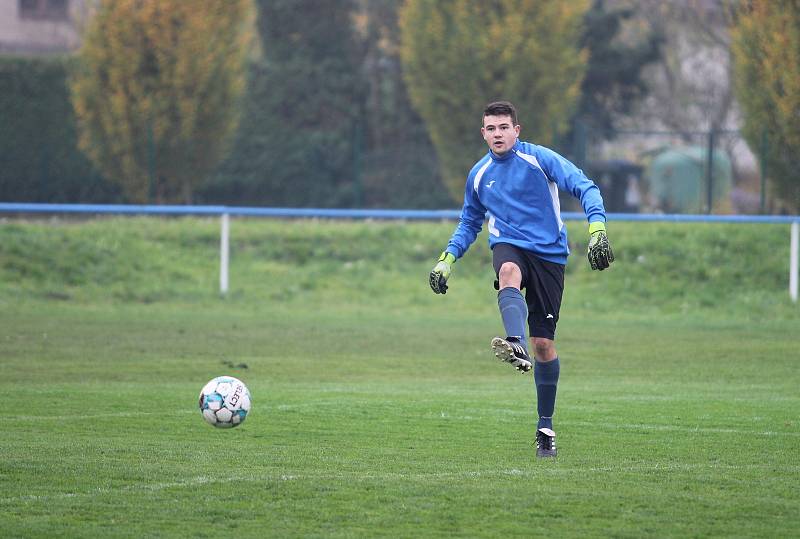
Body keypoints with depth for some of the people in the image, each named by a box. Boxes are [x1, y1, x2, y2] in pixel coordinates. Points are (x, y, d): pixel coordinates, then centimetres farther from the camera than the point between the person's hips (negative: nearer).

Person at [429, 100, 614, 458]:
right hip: (509, 246, 2)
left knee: (544, 344, -1)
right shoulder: (479, 175, 10)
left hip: (549, 253, -2)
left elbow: (585, 188, -10)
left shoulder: (540, 159, -3)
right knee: (509, 271, -39)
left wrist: (597, 229, -25)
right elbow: (469, 223, 25)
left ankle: (545, 427, 14)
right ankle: (517, 347, -65)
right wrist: (447, 259, 13)